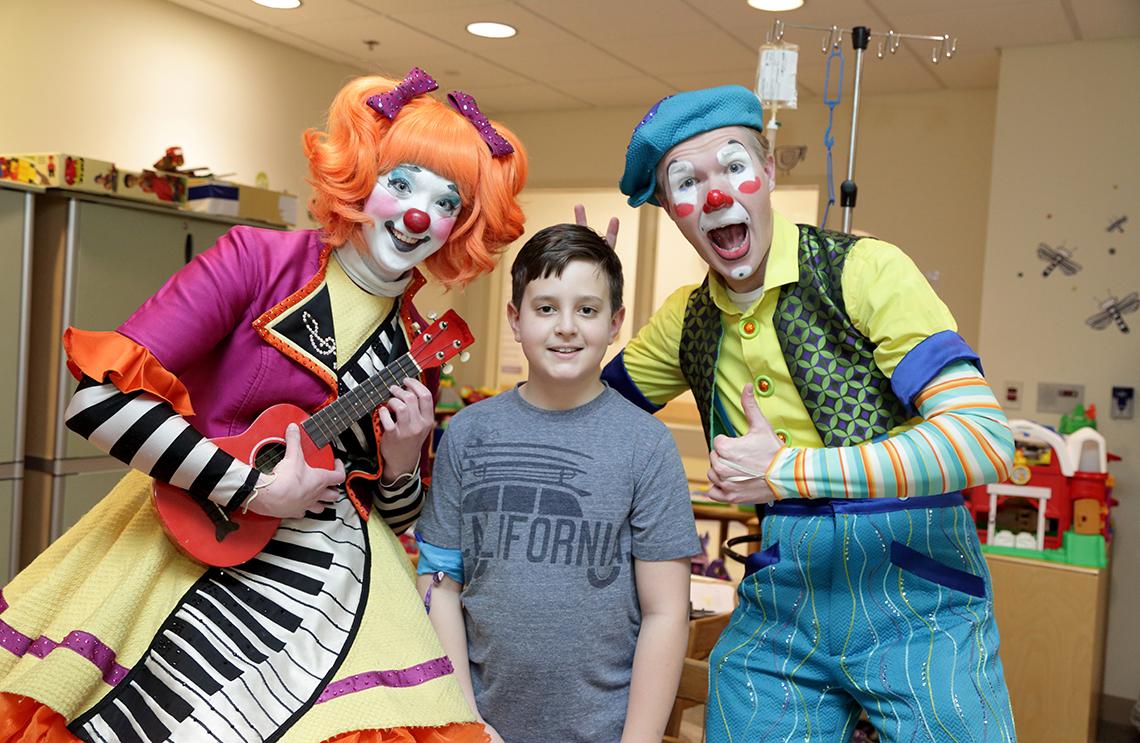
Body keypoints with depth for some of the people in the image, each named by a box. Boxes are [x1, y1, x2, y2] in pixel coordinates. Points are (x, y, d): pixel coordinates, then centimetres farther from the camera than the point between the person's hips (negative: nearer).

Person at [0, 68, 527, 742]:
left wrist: (403, 462, -8)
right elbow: (101, 399, -18)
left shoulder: (418, 350, 4)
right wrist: (259, 489, -16)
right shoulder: (258, 260, -9)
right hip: (183, 544, -3)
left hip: (325, 574, 4)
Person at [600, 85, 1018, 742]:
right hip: (776, 609, 5)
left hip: (916, 607, -4)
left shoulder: (863, 270, -12)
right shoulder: (686, 322, 6)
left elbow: (984, 440, -21)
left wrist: (785, 471, -22)